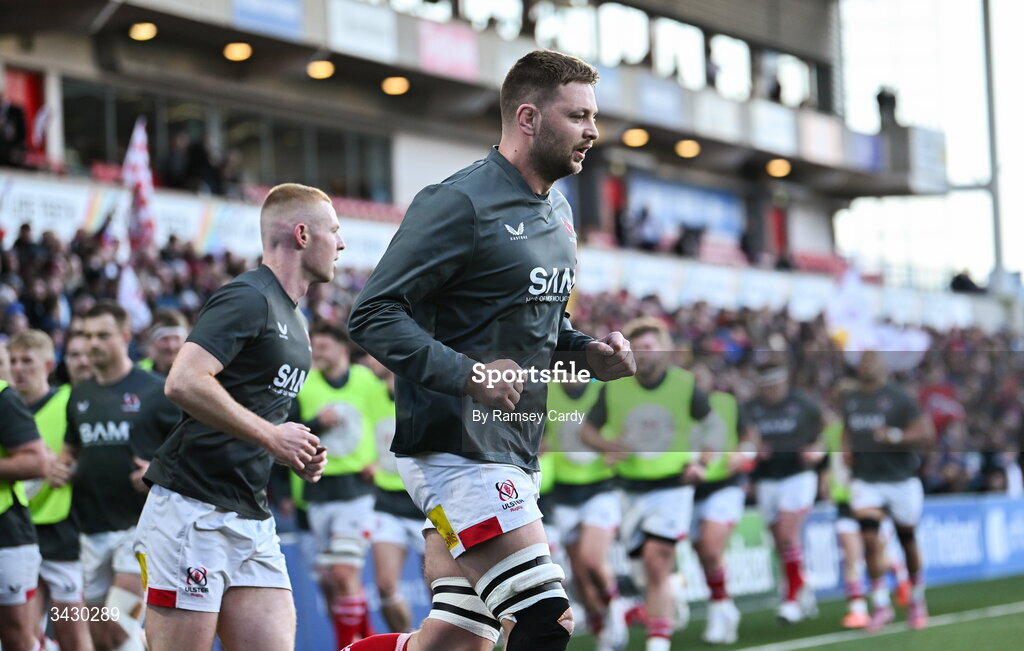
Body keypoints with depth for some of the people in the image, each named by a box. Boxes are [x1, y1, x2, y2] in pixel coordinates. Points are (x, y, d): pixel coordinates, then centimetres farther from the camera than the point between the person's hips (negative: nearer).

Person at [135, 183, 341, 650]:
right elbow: (183, 382, -24)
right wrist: (272, 436, -19)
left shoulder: (292, 318, 20)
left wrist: (297, 454, 10)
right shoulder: (248, 298, -11)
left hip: (250, 518, 9)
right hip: (192, 505, -9)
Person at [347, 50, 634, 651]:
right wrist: (468, 374, -26)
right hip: (458, 451, -9)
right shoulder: (460, 203, -13)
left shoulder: (559, 211, 16)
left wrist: (586, 353, 7)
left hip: (516, 458, 9)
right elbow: (373, 314, -15)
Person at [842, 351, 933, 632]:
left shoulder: (899, 397, -8)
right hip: (865, 481, 3)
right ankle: (881, 605, -6)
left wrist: (894, 436, -25)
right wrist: (845, 449, 7)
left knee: (907, 541, 9)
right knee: (870, 540, -13)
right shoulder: (850, 400, 10)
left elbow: (926, 434, -12)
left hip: (901, 479, -3)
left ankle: (917, 602, 28)